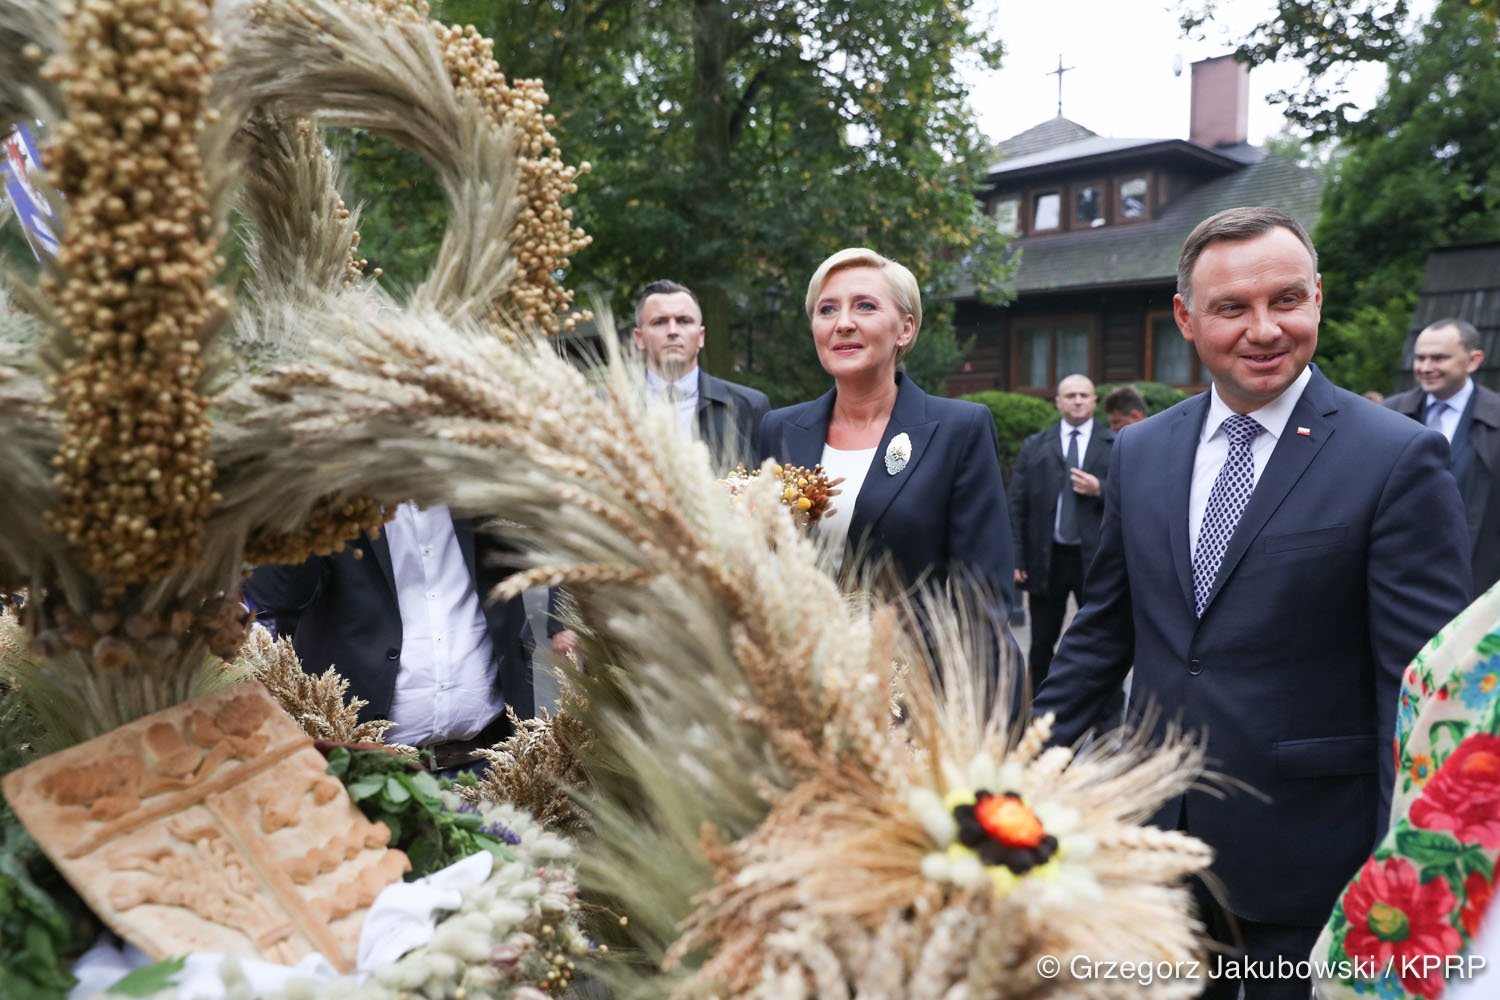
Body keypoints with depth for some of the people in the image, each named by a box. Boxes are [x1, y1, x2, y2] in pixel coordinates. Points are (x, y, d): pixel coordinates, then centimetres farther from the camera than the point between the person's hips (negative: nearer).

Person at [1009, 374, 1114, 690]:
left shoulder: (1117, 446, 4)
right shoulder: (1034, 446, 7)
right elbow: (1017, 506, 3)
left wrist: (1100, 490, -17)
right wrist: (1016, 558, -4)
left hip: (1096, 558, -1)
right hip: (1046, 558, 1)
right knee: (1041, 644, 10)